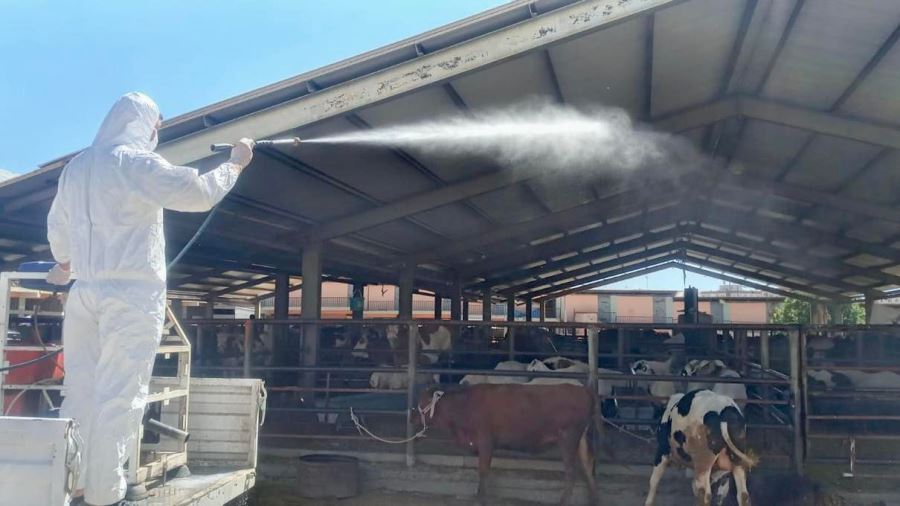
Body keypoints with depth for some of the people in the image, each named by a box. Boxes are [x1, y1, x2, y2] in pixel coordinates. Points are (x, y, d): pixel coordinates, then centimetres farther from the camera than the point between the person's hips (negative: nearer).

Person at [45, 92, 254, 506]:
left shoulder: (76, 166, 15)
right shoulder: (137, 162, -9)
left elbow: (57, 225, 26)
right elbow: (199, 193, -15)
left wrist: (63, 264, 43)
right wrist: (235, 163, 0)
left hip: (85, 291, 7)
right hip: (132, 294, -7)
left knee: (79, 391, 11)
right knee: (118, 396, -4)